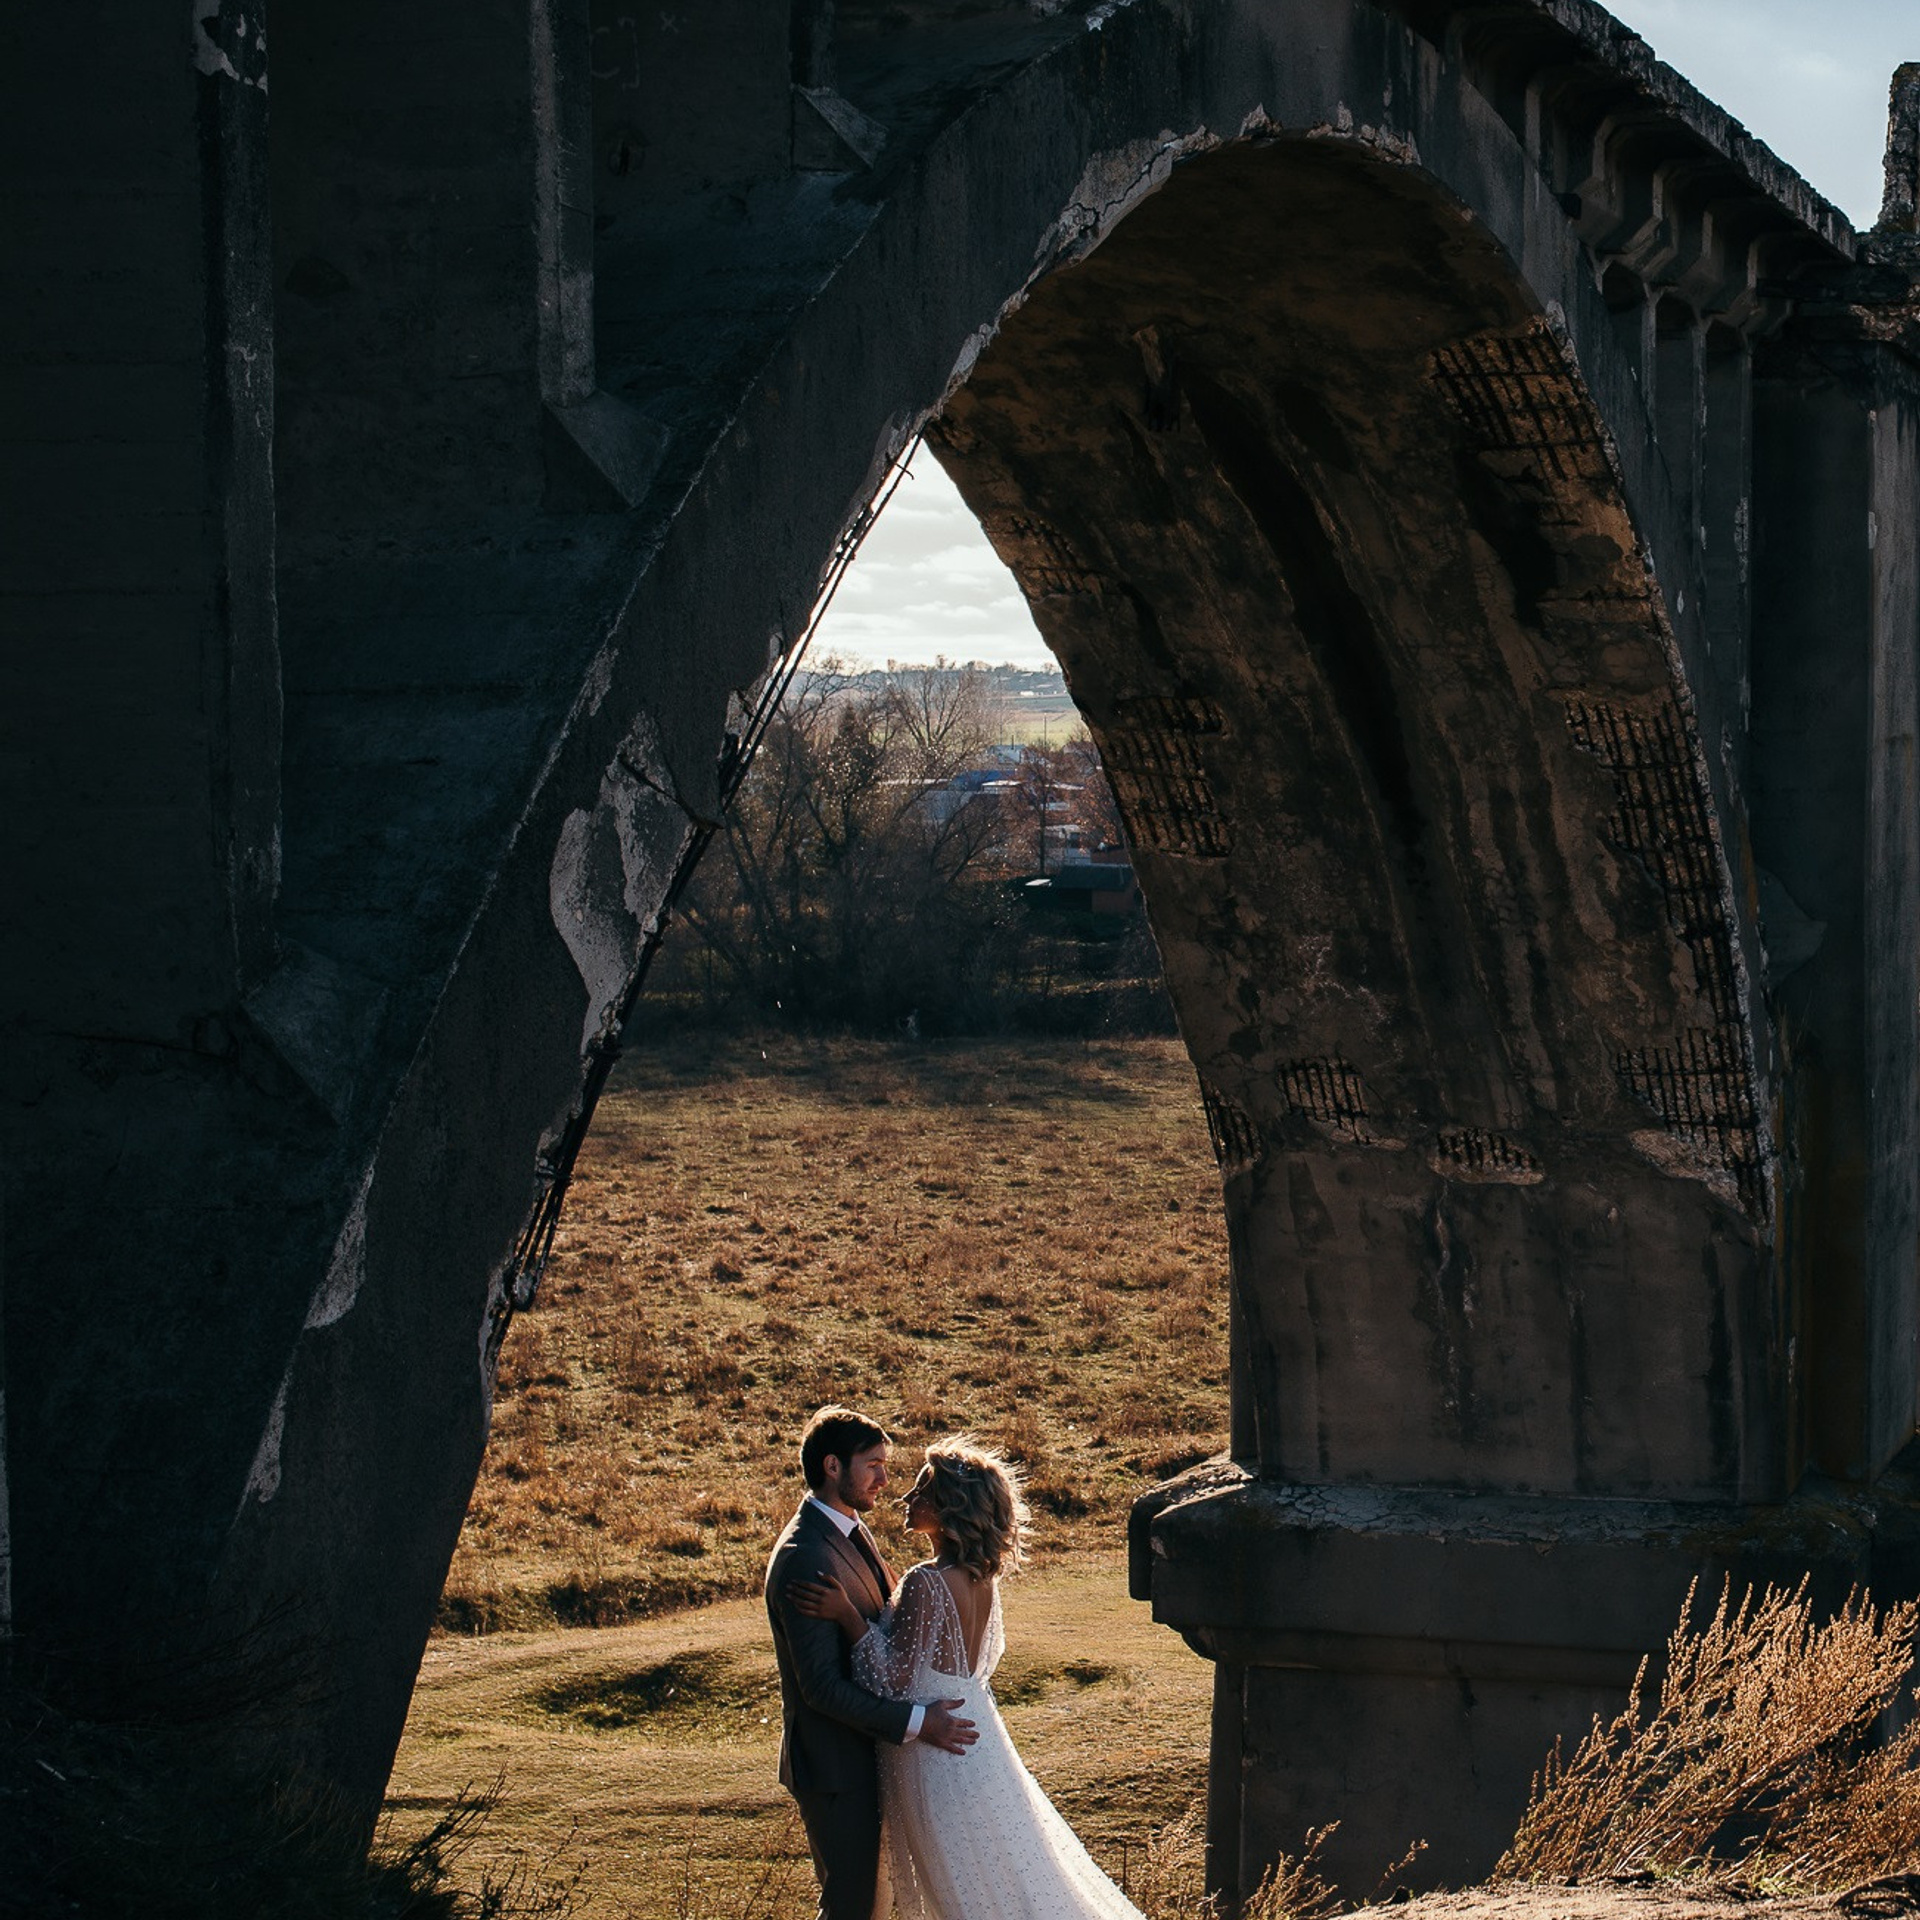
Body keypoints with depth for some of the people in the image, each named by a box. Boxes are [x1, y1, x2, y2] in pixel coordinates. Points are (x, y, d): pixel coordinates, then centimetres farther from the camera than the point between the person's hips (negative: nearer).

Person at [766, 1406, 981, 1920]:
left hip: (865, 1755, 10)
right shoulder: (804, 1559, -24)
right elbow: (822, 1686, -26)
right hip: (834, 1764, -10)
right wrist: (915, 1721, -26)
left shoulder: (851, 1532, 8)